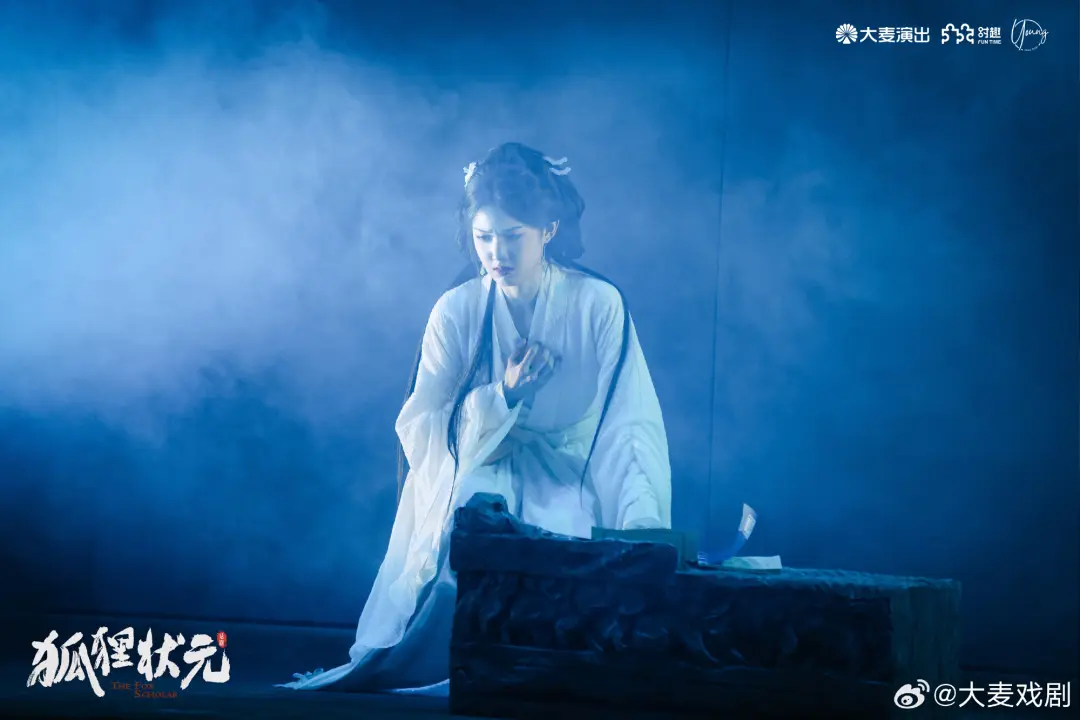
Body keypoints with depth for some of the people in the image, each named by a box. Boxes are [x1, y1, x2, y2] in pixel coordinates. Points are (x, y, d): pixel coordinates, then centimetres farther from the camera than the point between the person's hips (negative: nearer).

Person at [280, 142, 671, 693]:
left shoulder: (598, 305, -8)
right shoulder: (457, 311, -4)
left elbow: (629, 426, -13)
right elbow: (417, 430, -7)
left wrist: (641, 523, -28)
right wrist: (503, 393, -21)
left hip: (566, 476, 0)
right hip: (479, 467, 0)